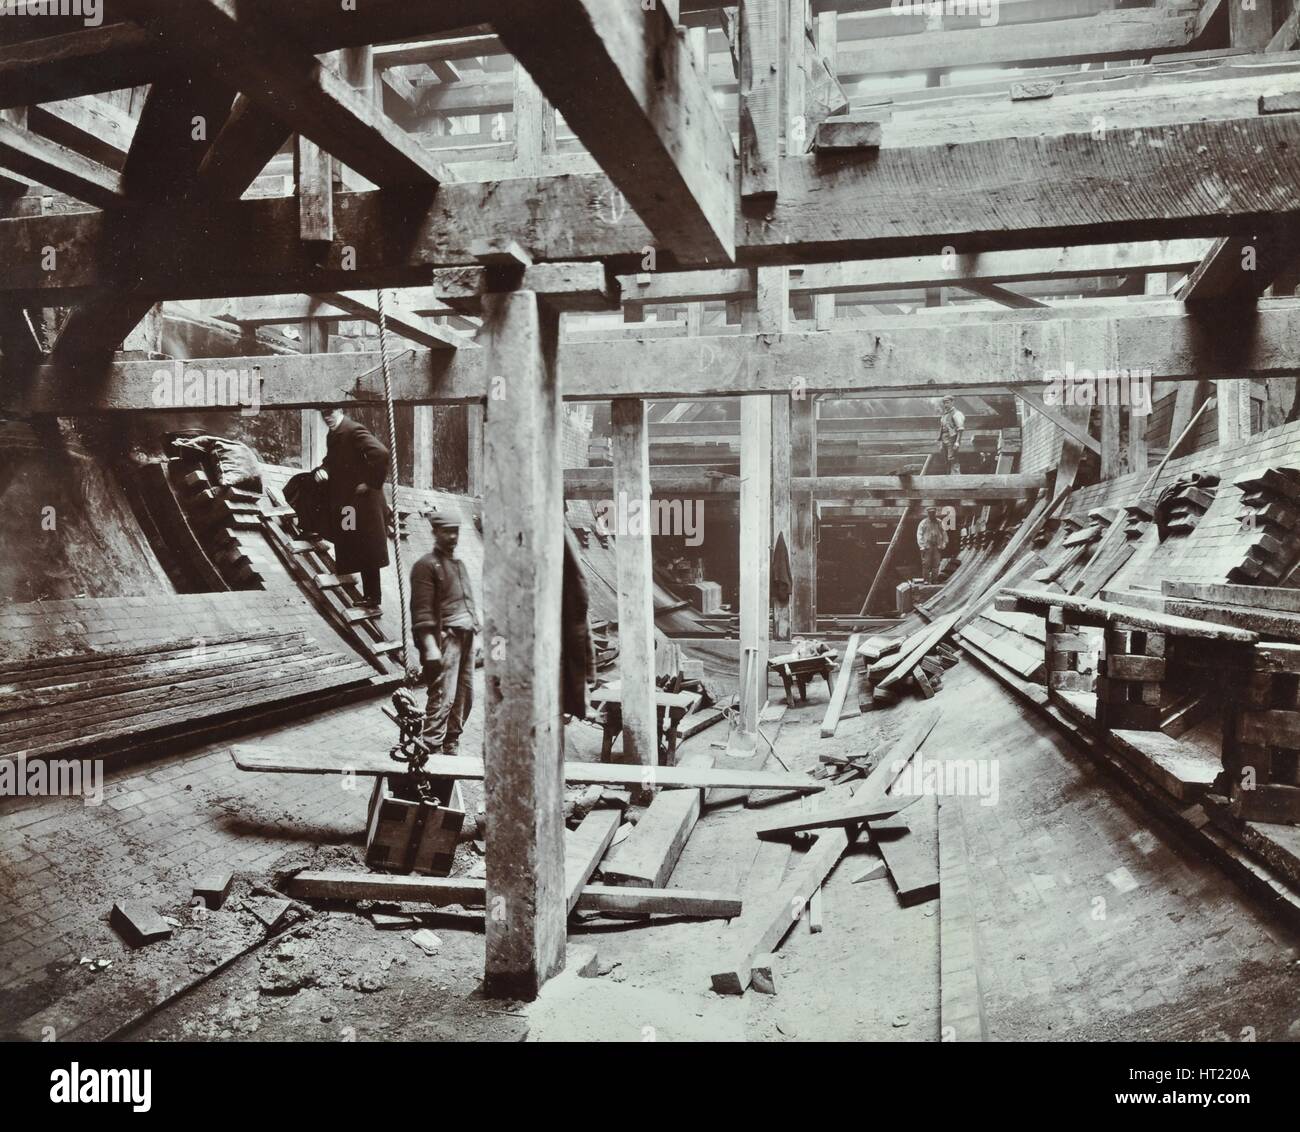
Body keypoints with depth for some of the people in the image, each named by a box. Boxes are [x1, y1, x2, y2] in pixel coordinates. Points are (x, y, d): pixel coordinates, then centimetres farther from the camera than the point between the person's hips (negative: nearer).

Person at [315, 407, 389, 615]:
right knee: (357, 554, 14)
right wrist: (322, 470, -2)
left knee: (367, 553, -3)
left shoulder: (355, 431, -17)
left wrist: (371, 483, -22)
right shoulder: (333, 435, 12)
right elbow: (332, 460, 21)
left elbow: (381, 454, -30)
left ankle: (373, 602, 4)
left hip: (361, 500, -9)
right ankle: (370, 597, 24)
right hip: (345, 501, 9)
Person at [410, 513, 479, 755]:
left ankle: (451, 746, 21)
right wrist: (430, 648, -19)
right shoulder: (426, 565, -6)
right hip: (444, 639, -8)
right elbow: (422, 611, -13)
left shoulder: (458, 563, 21)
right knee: (443, 697, -11)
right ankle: (433, 750, -5)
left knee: (465, 696, 10)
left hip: (465, 638, 8)